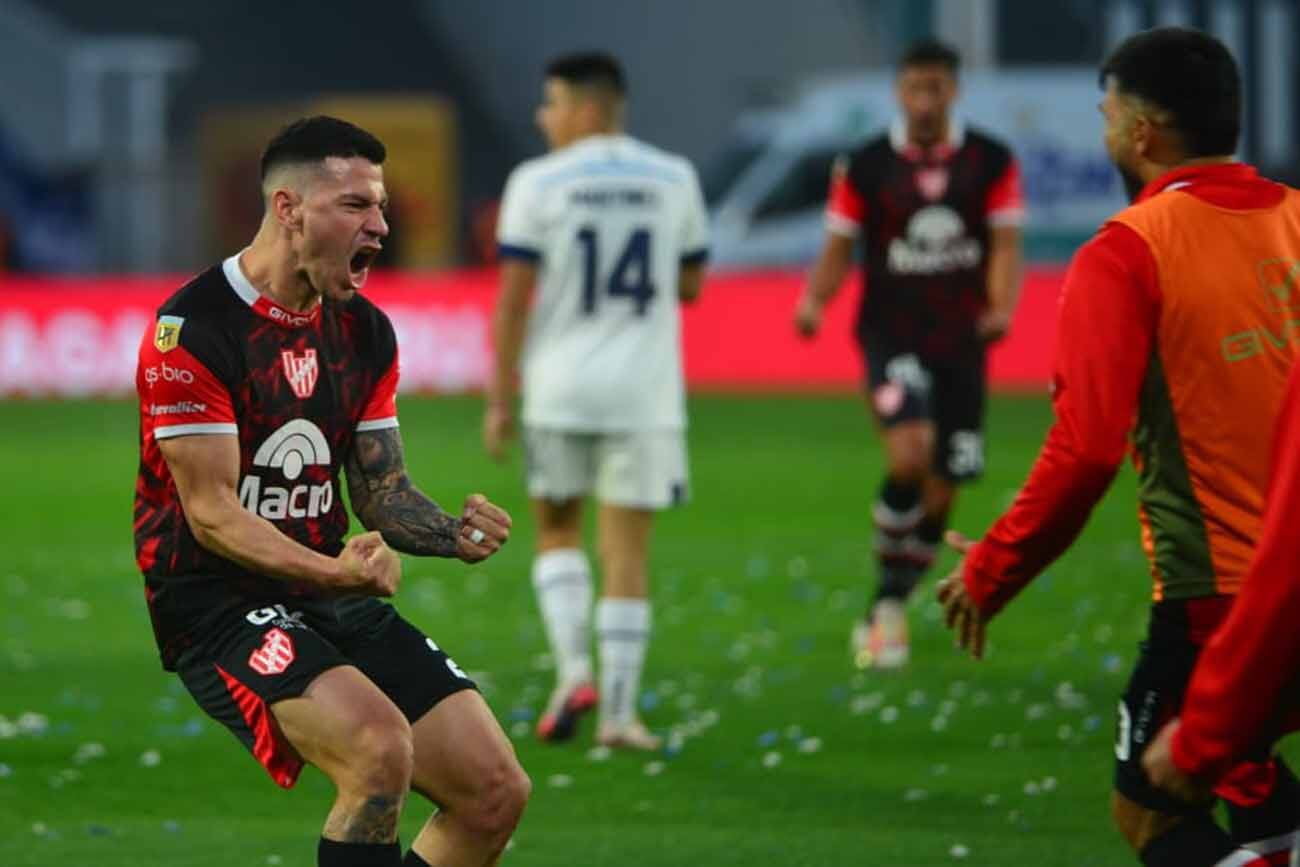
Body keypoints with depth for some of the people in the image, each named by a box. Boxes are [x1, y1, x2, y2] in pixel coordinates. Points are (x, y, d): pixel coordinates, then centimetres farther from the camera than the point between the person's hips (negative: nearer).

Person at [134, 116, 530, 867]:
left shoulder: (365, 331, 9)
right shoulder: (193, 329, -14)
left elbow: (383, 490, 14)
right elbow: (212, 514, -18)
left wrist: (454, 534, -9)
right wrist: (333, 571, -32)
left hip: (333, 601, 8)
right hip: (218, 602, -8)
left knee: (496, 791, -4)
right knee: (382, 746, -32)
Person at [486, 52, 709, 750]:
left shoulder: (537, 183, -5)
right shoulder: (674, 181, 4)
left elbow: (513, 300, -6)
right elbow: (691, 285, 14)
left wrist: (499, 399, 0)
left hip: (559, 386, -1)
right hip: (644, 391, 1)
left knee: (557, 532, 17)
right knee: (627, 550, 4)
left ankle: (573, 669, -1)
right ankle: (619, 712, 2)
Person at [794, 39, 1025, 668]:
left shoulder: (991, 162, 1)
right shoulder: (866, 167, -1)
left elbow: (1005, 246, -1)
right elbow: (839, 250, 4)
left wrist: (1001, 306, -20)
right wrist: (813, 301, -16)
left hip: (960, 342, 3)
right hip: (892, 336, -3)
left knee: (940, 494, 5)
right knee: (909, 456, -26)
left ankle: (884, 614, 24)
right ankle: (890, 601, -9)